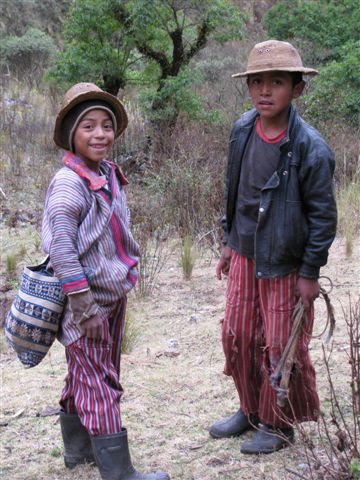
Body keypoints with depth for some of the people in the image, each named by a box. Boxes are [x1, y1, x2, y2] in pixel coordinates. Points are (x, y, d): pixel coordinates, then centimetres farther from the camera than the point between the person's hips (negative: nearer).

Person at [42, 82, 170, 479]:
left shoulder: (109, 175, 7)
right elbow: (61, 252, -22)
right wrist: (86, 309, -21)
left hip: (113, 295, 8)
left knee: (84, 376, 20)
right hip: (86, 301, -8)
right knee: (100, 385, -2)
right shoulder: (68, 184, -19)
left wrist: (124, 281, 18)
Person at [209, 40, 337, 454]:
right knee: (237, 337, 14)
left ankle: (278, 425, 25)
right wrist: (229, 242, 14)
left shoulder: (310, 148, -20)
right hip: (244, 257, 6)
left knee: (280, 348, 5)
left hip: (286, 264, -6)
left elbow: (323, 214, -14)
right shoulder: (242, 131, -2)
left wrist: (310, 273, -12)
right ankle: (251, 410, 35)